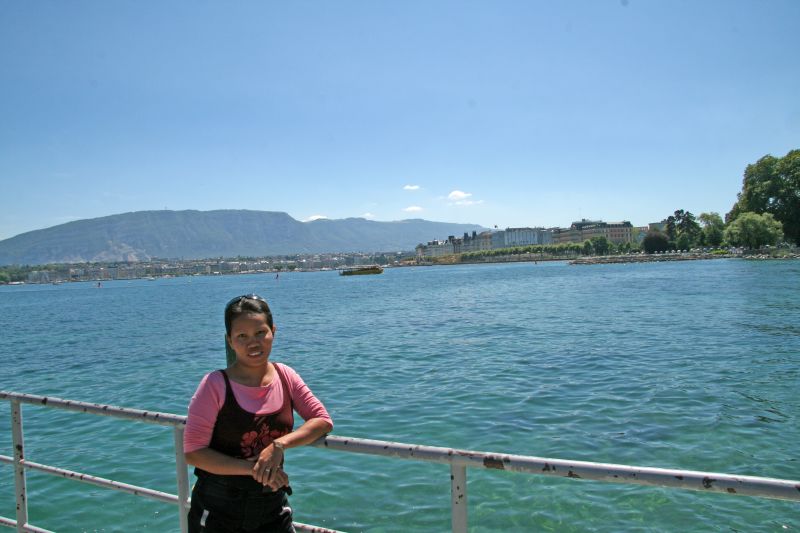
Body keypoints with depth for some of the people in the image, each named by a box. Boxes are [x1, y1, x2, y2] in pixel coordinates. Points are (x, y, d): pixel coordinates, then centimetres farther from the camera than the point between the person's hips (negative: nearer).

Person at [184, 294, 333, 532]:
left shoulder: (285, 377, -3)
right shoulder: (215, 384, -15)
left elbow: (323, 421, -5)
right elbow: (194, 452, -16)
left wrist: (279, 445, -20)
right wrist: (252, 468, -22)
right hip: (218, 512, -3)